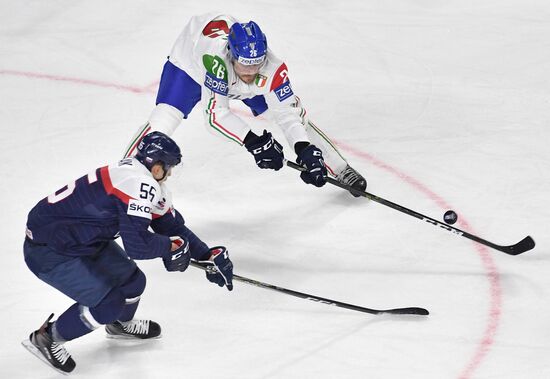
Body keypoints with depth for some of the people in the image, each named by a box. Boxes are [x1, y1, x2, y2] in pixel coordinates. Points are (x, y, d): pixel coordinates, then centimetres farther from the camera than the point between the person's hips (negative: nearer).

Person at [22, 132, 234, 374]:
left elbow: (171, 224, 13)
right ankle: (46, 338, 7)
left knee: (133, 281, 14)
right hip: (47, 251, -10)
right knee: (108, 303, -11)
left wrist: (208, 255, 8)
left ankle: (120, 324, 45)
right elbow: (136, 244, -30)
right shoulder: (138, 184, -27)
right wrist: (172, 245, -12)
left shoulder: (147, 182, 4)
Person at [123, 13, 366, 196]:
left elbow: (287, 112, -33)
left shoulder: (272, 69, -37)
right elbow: (215, 114, -45)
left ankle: (341, 171, 14)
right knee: (165, 117, -24)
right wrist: (253, 142, -51)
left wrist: (305, 151, -48)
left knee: (295, 111, -2)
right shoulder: (217, 59, -46)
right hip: (191, 60, -3)